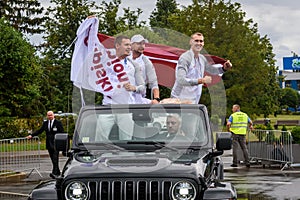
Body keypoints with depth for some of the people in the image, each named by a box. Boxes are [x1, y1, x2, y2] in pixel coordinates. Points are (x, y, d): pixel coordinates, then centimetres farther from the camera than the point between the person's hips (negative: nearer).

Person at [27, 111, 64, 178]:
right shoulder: (45, 123, 13)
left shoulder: (58, 123, -2)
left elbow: (62, 133, -3)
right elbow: (40, 130, 13)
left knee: (55, 158, -14)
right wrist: (32, 135, 2)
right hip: (49, 144, 5)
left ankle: (54, 173, -22)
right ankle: (58, 172, 20)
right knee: (53, 159, 9)